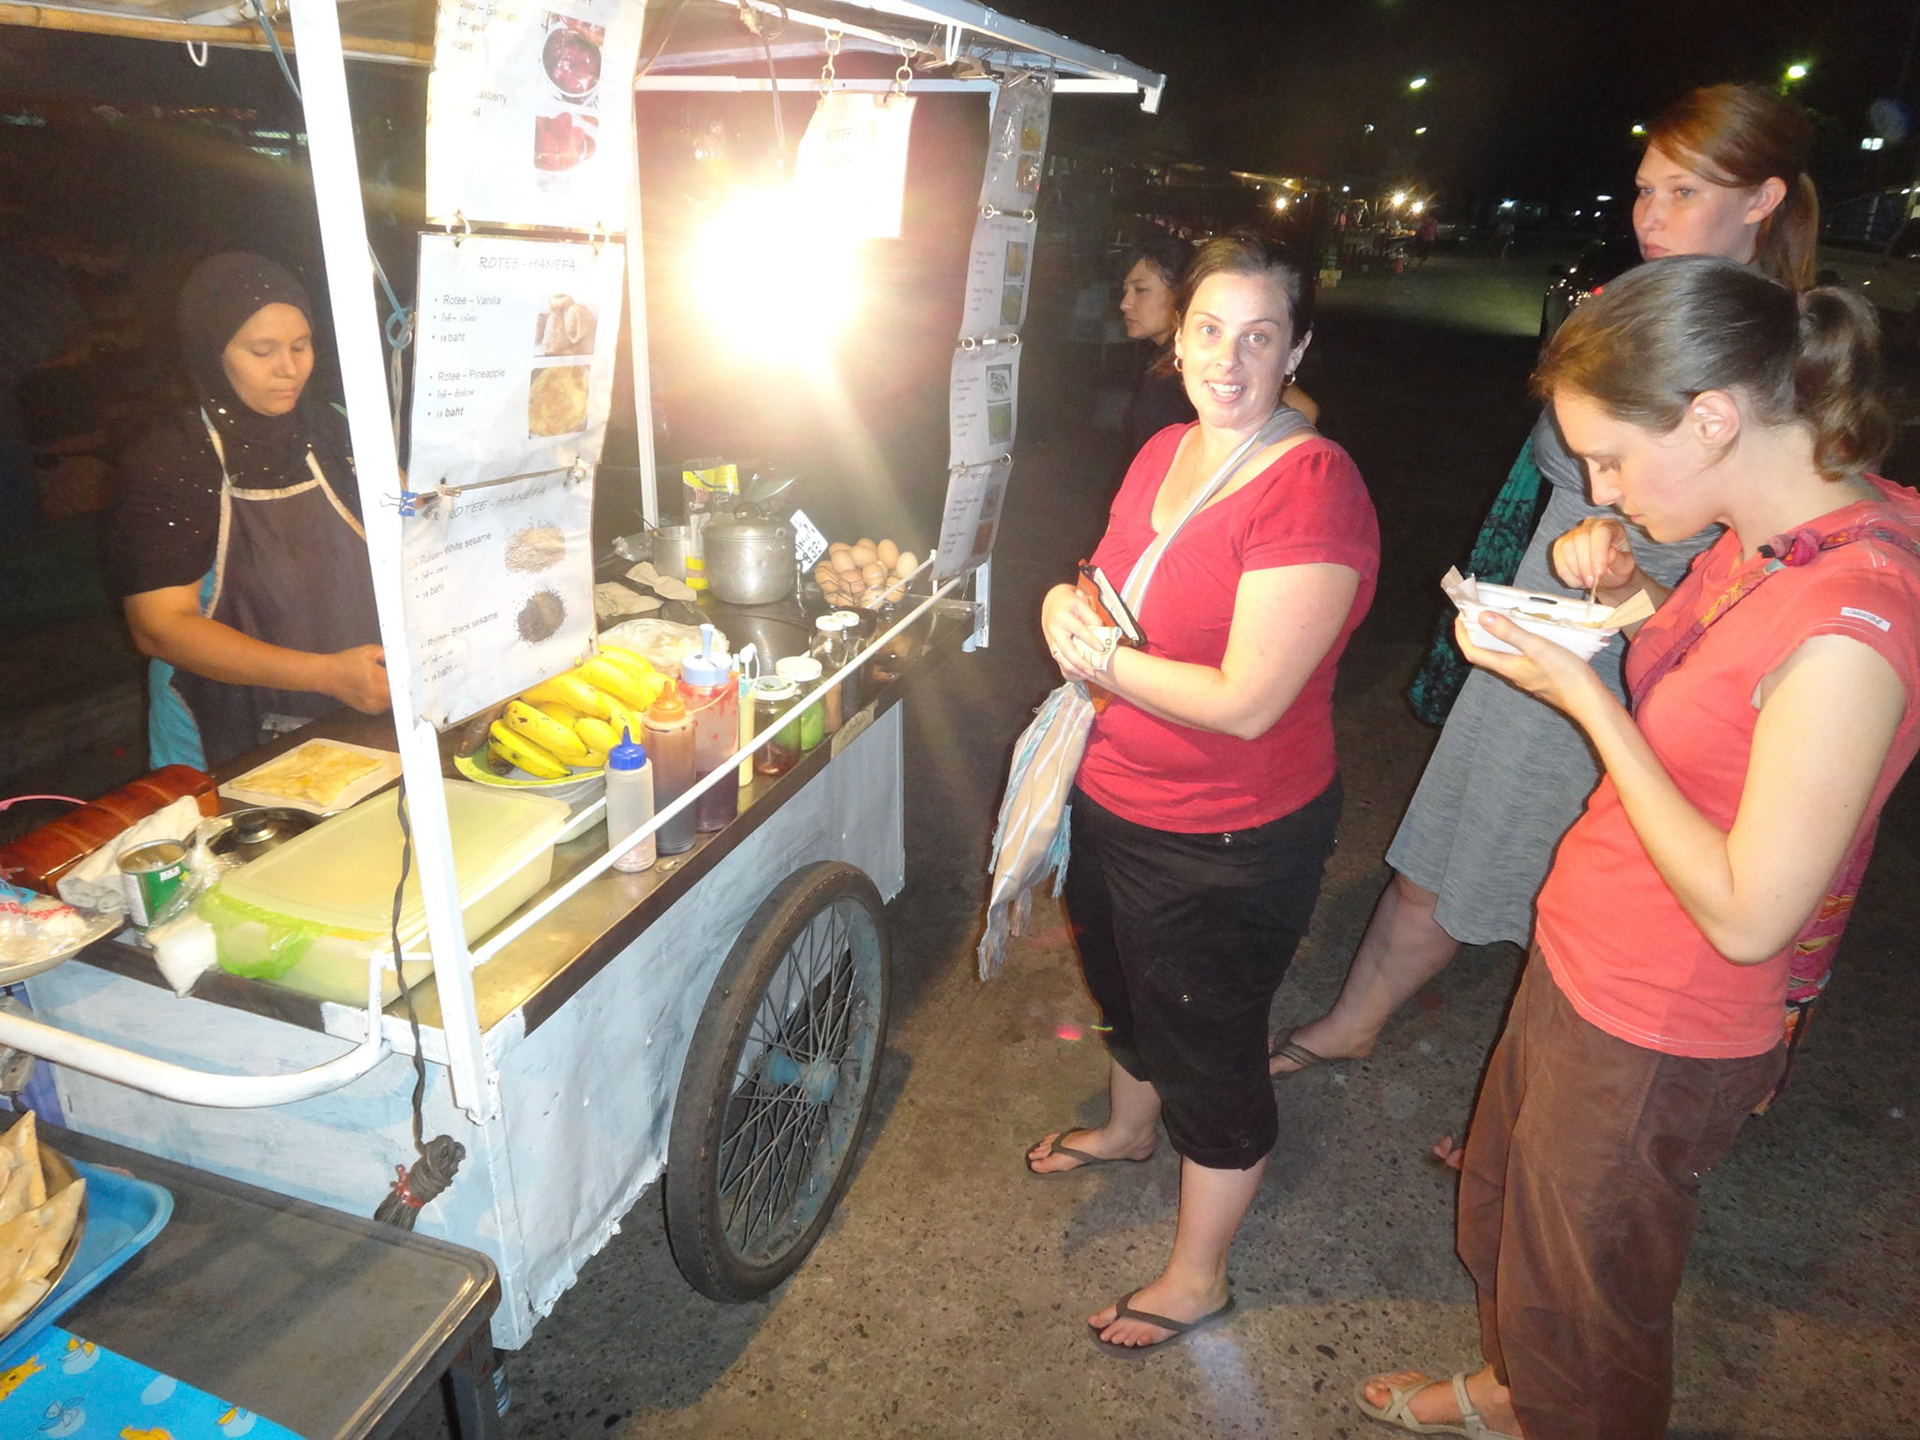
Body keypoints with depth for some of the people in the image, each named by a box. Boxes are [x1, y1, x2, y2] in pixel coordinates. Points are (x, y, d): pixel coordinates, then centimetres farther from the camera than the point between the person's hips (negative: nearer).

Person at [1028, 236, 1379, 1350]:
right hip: (1114, 800, 8)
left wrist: (1097, 656, -19)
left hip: (1230, 846, -8)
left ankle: (1197, 1279, 35)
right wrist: (1071, 607, -8)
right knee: (1126, 987, 30)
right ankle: (1129, 1128, 61)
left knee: (1211, 1050, 11)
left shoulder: (1313, 489, -25)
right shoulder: (1165, 452, 1)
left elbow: (1247, 703, -29)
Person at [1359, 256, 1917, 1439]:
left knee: (1584, 1310, 18)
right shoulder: (1768, 536, -4)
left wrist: (1586, 696, -25)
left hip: (1657, 1042, -9)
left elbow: (1748, 914, -28)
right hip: (1579, 968, 9)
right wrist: (1629, 589, -5)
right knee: (1498, 1210, 31)